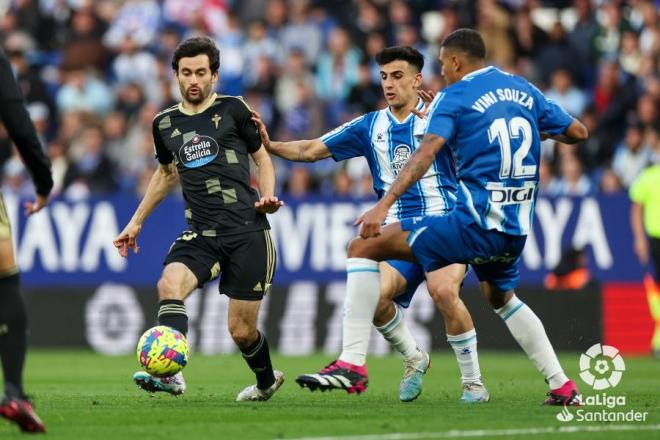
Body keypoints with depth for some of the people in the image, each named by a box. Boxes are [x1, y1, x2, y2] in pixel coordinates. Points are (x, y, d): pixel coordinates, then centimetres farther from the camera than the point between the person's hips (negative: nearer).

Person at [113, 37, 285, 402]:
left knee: (241, 330, 1)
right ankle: (170, 374, -38)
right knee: (169, 283, -30)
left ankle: (267, 380, 32)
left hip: (247, 231, -3)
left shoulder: (232, 110, 2)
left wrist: (267, 196, -7)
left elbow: (262, 157, 12)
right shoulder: (165, 124, 12)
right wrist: (136, 221, 31)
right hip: (201, 235, 3)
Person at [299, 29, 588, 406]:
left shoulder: (455, 97, -3)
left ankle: (352, 361, -14)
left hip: (474, 224, -7)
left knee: (364, 247, -4)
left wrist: (385, 204, -28)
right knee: (502, 299, 36)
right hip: (517, 230, 7)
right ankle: (563, 387, 29)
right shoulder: (525, 90, 14)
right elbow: (578, 133, 20)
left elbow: (427, 152, -19)